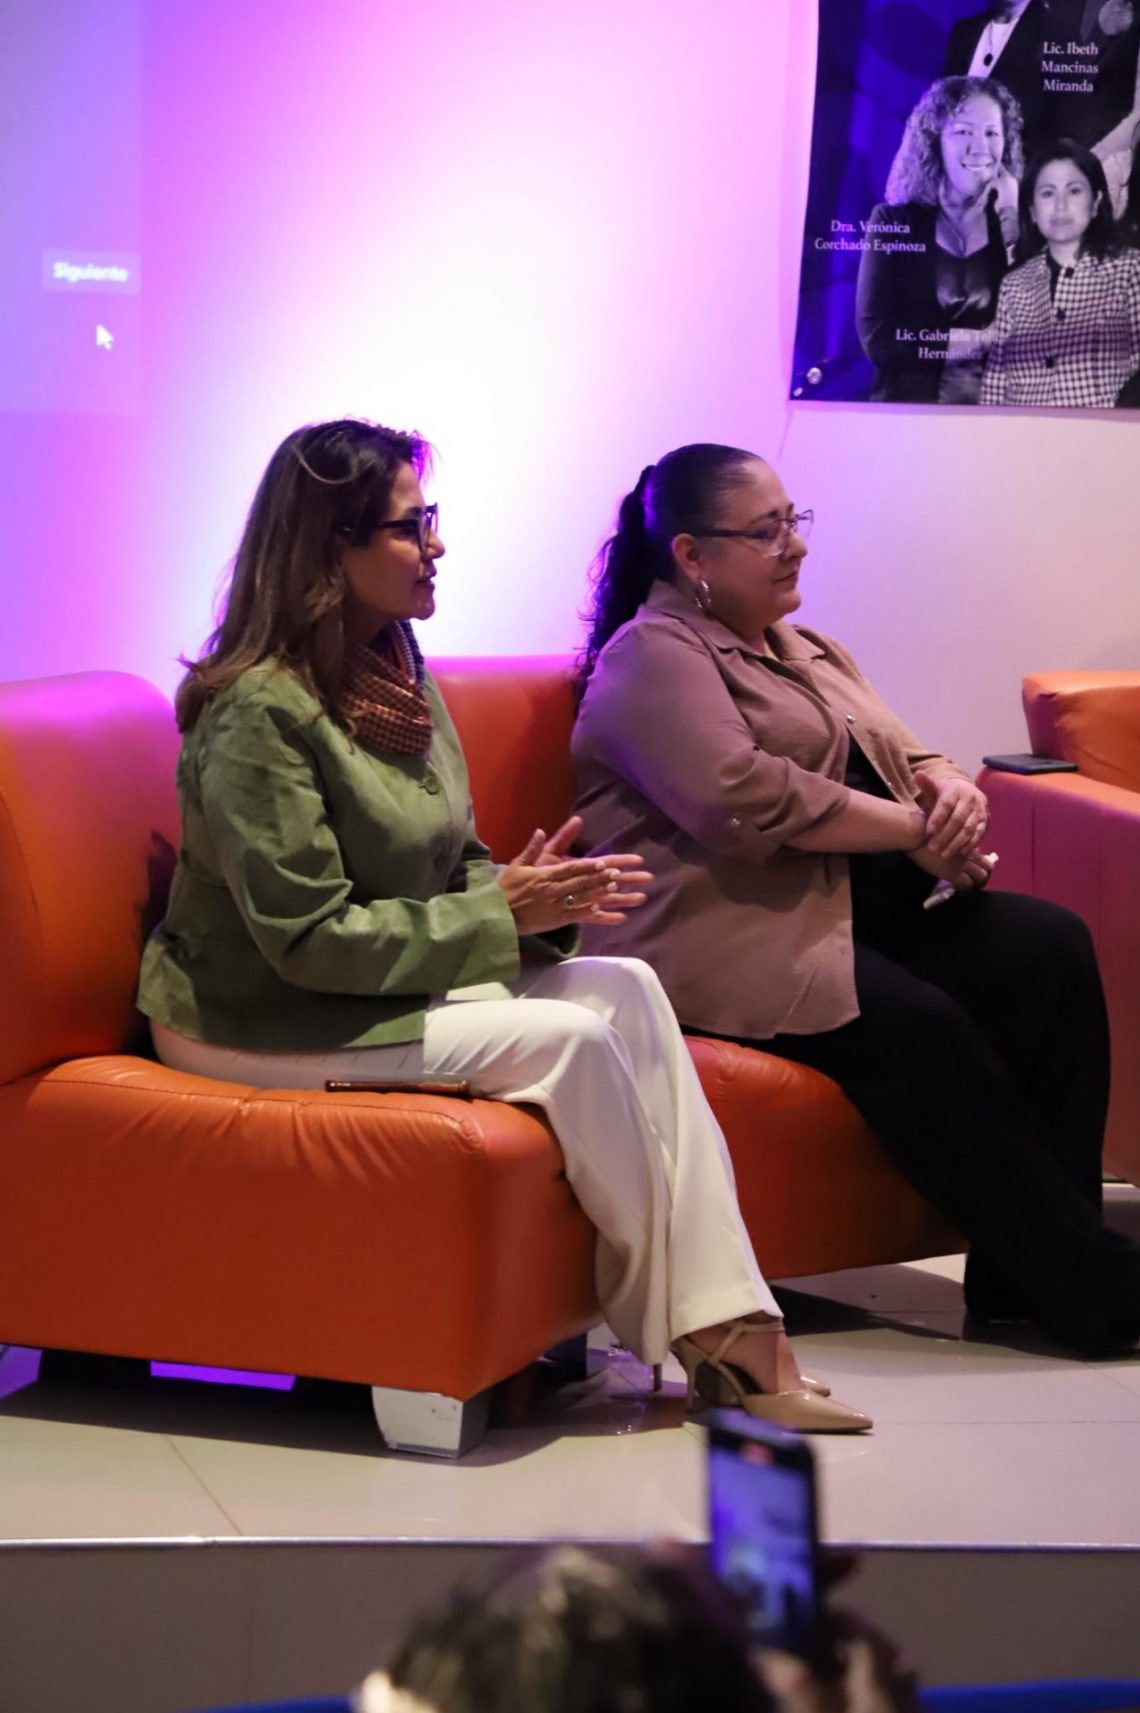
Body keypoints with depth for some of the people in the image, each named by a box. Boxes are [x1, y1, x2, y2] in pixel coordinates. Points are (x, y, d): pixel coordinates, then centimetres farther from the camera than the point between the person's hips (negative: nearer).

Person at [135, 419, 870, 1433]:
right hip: (260, 1022, -9)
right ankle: (686, 1321, -6)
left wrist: (532, 893, -9)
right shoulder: (259, 711, -21)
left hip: (394, 973, 9)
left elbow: (450, 867, 14)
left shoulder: (400, 677, 8)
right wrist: (503, 912, -20)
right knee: (567, 1037, -22)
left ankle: (731, 1332, -16)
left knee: (626, 988, -11)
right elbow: (310, 940, -23)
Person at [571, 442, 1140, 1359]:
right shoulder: (653, 654, -2)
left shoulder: (805, 651, 26)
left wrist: (954, 794, -3)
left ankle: (1027, 1273, -21)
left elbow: (909, 759, 23)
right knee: (921, 1028, -32)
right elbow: (748, 803, -17)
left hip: (866, 917, 8)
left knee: (1050, 946, -17)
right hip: (731, 935, -8)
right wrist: (914, 828, -11)